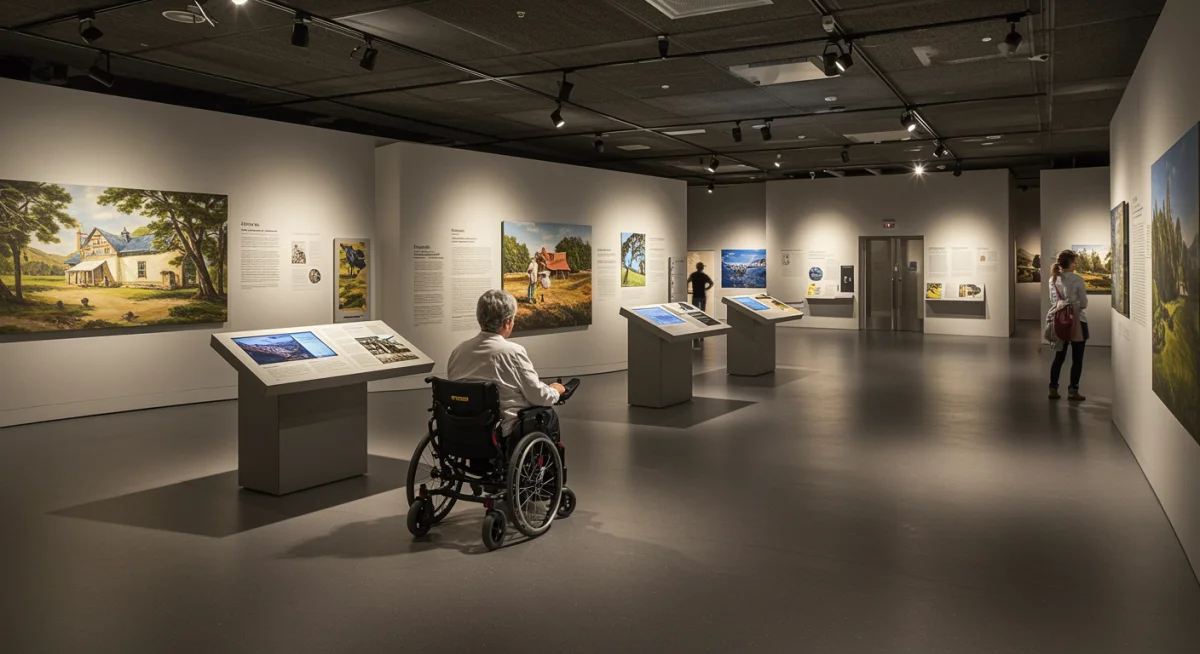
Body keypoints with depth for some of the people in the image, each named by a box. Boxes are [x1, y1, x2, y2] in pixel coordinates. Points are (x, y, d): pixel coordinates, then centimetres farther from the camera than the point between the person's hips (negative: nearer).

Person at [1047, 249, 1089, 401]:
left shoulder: (1053, 280, 3)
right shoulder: (1077, 279, -13)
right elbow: (1084, 303, -8)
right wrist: (1073, 305, 10)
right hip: (1077, 321, -6)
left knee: (1059, 357, 13)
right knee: (1077, 359, 5)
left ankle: (1053, 389, 14)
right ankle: (1073, 391, 8)